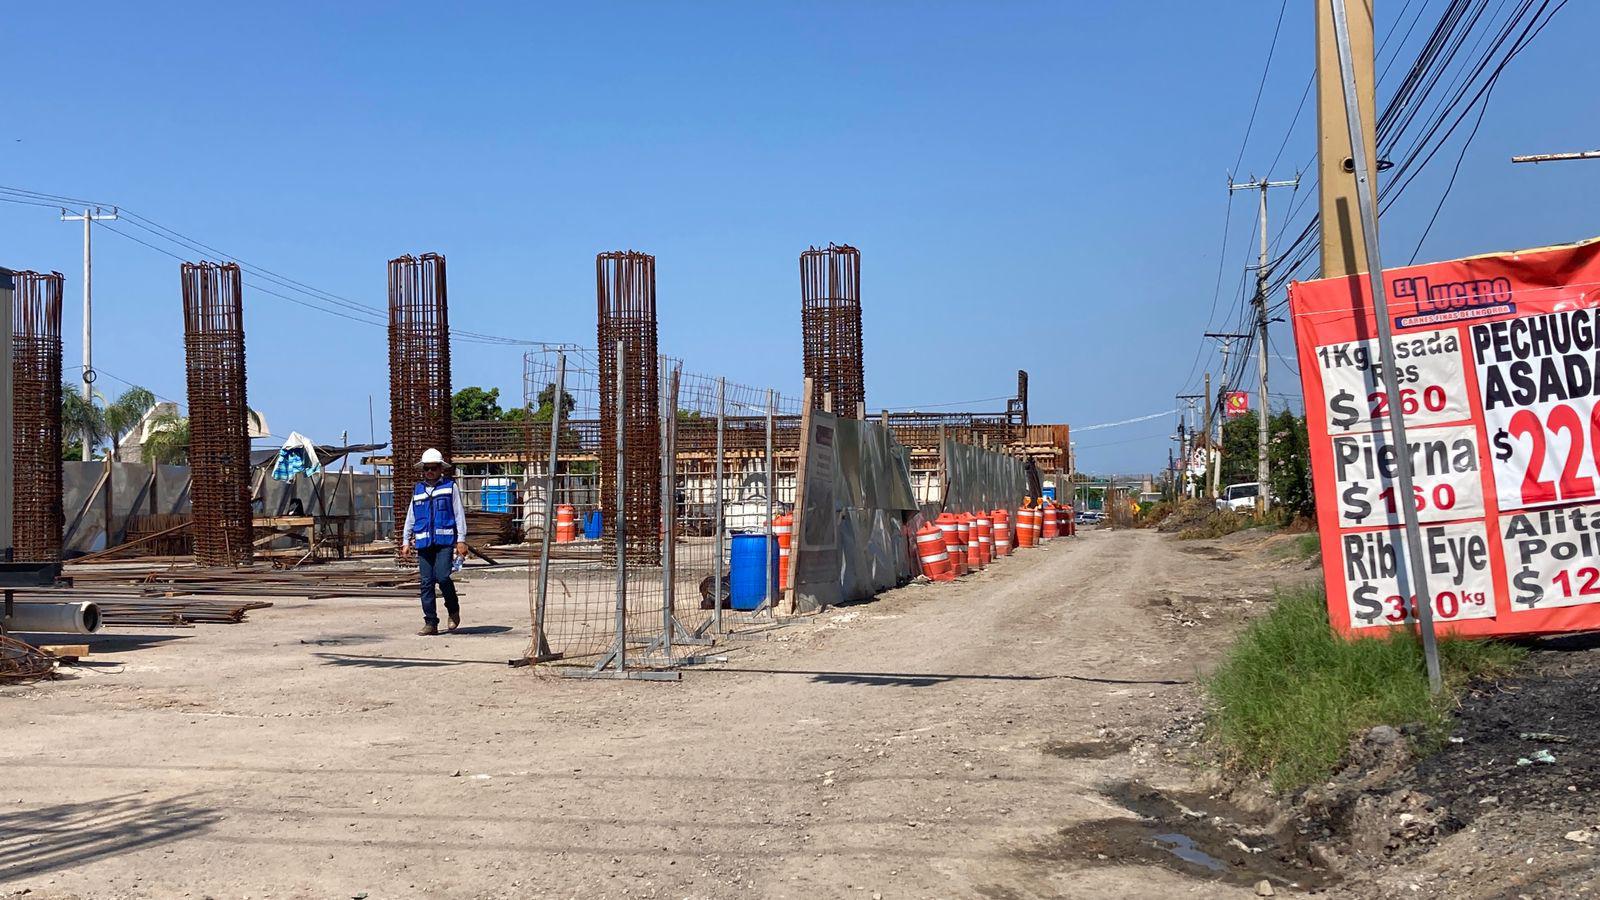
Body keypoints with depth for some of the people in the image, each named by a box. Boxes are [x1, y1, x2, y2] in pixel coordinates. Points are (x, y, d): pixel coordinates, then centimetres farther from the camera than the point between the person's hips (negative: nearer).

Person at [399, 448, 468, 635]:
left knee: (442, 577, -17)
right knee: (426, 582, 1)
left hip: (445, 540, -4)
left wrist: (461, 540, -3)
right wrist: (406, 541, 16)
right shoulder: (418, 490, 17)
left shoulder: (450, 487, 6)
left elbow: (459, 514, 3)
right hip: (423, 542, 4)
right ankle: (430, 623, 6)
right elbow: (410, 517, 22)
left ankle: (453, 610, 8)